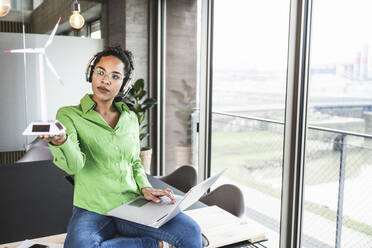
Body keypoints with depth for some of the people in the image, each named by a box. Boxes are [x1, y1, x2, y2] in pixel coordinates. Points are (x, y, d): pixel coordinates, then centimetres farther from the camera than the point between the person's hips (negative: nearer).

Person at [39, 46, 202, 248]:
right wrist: (59, 140, -38)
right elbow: (74, 165, -16)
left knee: (191, 232, -23)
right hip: (92, 210, -1)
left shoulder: (130, 118, 12)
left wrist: (145, 188, 3)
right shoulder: (69, 115, 0)